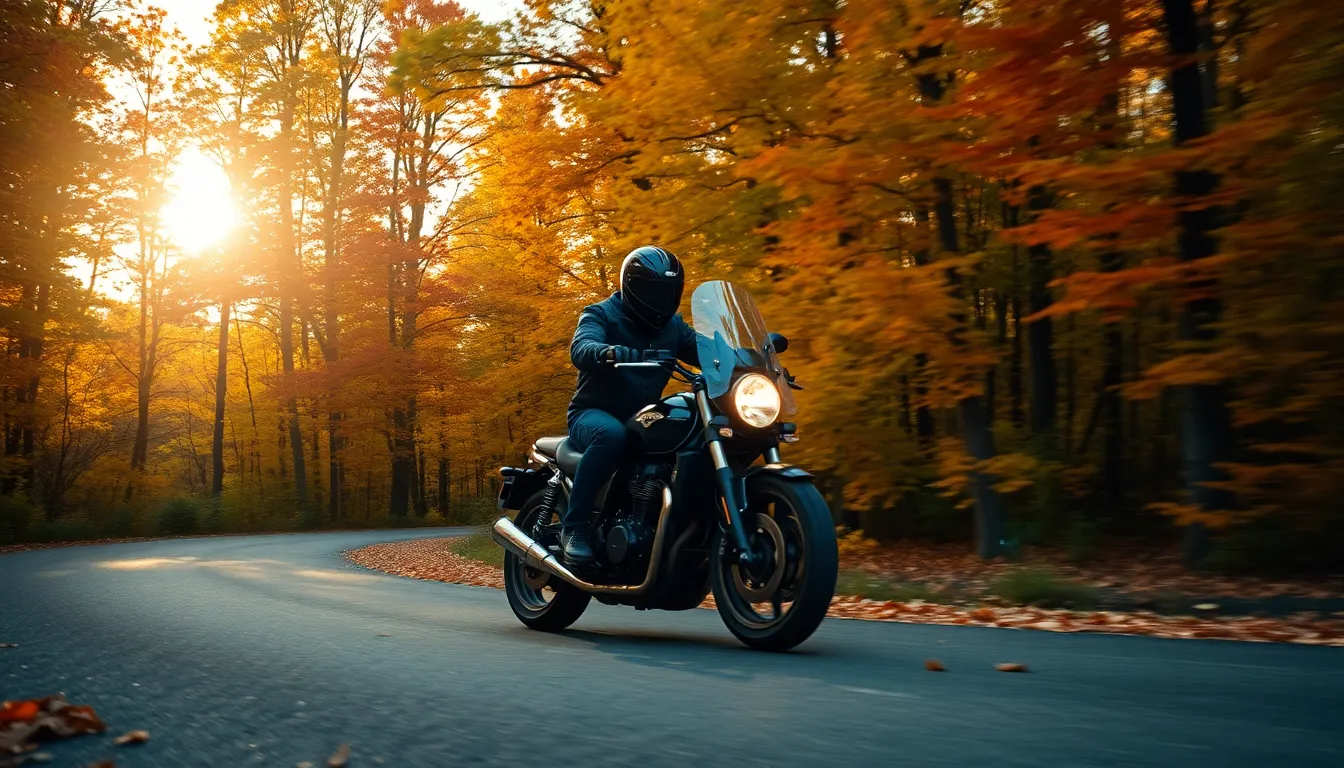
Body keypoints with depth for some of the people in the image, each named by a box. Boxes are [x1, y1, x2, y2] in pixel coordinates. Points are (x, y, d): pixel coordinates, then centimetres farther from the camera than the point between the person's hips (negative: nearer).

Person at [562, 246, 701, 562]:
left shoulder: (672, 326, 12)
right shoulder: (601, 315, -6)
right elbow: (581, 348, -27)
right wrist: (610, 353, -51)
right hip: (594, 414, -5)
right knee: (611, 434, -40)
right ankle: (572, 526, -29)